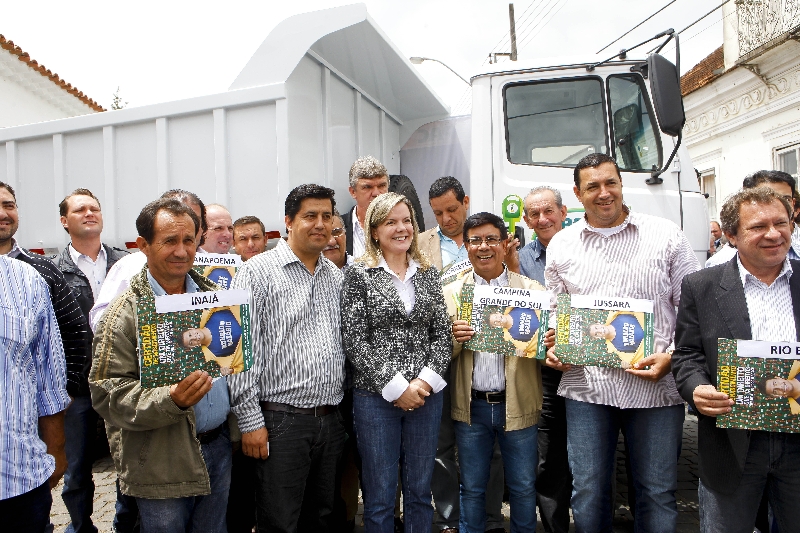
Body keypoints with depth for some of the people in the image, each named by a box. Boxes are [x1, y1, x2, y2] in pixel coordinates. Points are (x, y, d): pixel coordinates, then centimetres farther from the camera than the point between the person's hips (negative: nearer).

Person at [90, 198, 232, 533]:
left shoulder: (215, 295, 5)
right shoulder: (124, 314, -11)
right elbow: (108, 395, -14)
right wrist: (171, 399, -29)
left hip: (218, 448, 5)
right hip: (162, 464, -4)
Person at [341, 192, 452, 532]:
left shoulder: (428, 274, 8)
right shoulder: (359, 274, -3)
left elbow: (442, 334, 5)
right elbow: (354, 340, -9)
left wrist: (426, 380, -9)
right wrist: (396, 386, -13)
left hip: (426, 395, 4)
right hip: (376, 397, -3)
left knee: (420, 491, 15)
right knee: (380, 498, 8)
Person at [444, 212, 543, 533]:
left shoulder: (532, 290, 0)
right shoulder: (451, 293, 2)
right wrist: (452, 337, -21)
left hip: (517, 405, 0)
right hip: (471, 406, 1)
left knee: (524, 488, 15)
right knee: (471, 488, 16)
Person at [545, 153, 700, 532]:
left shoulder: (666, 236, 2)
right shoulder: (561, 245, 8)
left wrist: (672, 357, -11)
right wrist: (553, 347, -1)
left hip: (655, 386, -1)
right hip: (585, 385, 2)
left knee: (657, 492, 11)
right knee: (587, 493, 10)